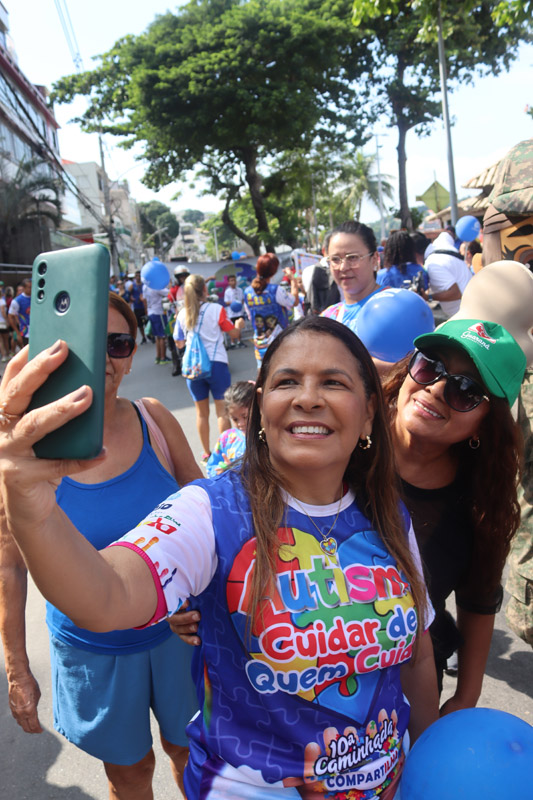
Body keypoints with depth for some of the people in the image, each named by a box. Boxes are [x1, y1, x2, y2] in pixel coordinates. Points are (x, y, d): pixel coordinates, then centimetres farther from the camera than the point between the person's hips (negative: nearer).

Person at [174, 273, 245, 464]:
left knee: (201, 412, 12)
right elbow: (234, 334, 2)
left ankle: (206, 453, 20)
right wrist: (239, 324, 23)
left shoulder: (182, 314, 3)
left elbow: (179, 344, 10)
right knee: (222, 409, 5)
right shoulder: (216, 309, -6)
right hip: (216, 364, -3)